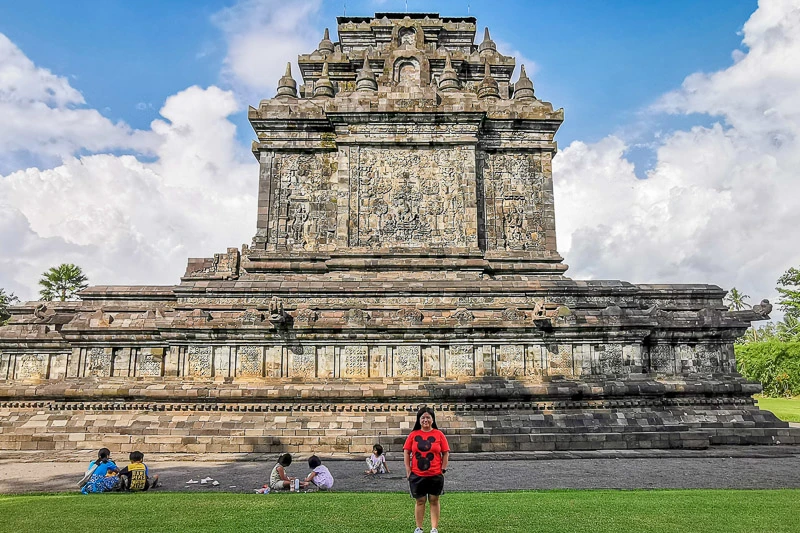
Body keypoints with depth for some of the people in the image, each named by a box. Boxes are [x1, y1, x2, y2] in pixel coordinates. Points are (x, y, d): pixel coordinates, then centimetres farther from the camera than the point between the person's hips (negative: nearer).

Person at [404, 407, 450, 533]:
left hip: (435, 475, -1)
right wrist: (408, 471, -3)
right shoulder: (413, 435, -1)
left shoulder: (439, 434, -2)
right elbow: (406, 452, 1)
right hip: (417, 475, 1)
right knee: (420, 501, 10)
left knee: (434, 501, 8)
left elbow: (446, 453, 1)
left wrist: (443, 469, -5)